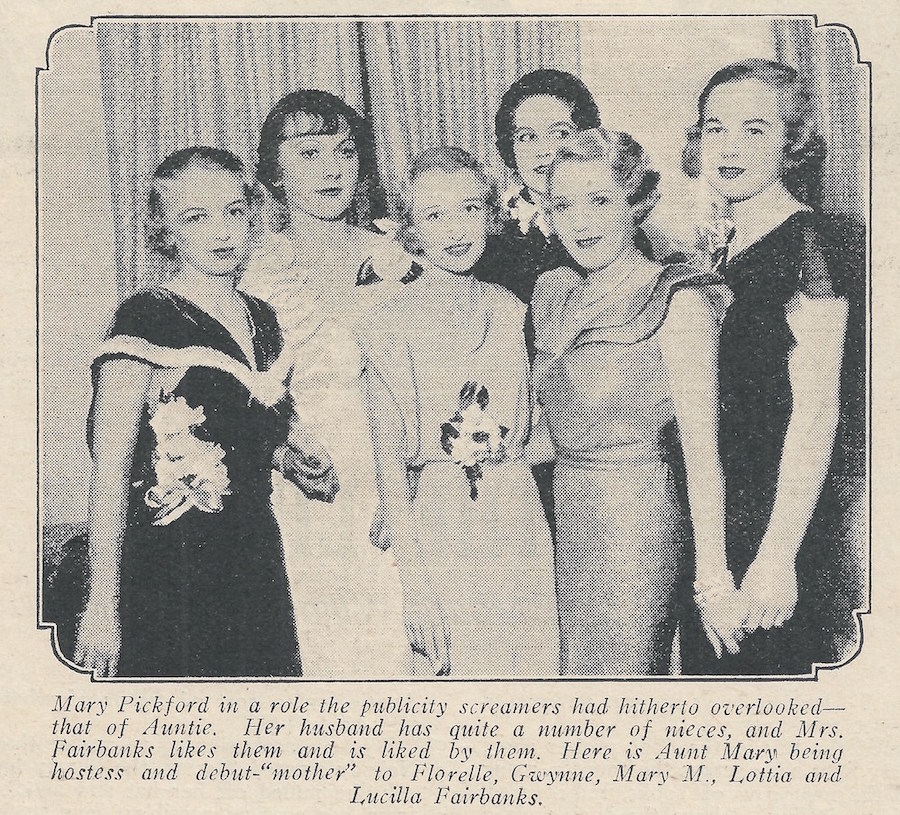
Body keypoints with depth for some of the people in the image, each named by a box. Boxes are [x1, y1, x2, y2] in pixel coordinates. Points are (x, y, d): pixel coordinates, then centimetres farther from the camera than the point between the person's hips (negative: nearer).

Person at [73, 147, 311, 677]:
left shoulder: (262, 320, 10)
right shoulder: (146, 319, -10)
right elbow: (110, 470, -14)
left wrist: (297, 460, 4)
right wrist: (102, 604, -19)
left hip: (257, 563, 7)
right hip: (171, 568, -6)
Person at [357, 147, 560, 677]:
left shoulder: (512, 311, 6)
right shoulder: (391, 325, -6)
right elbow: (389, 459, -8)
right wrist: (415, 584, -12)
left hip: (518, 517, 4)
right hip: (434, 526, -4)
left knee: (530, 664, 8)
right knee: (450, 668, 2)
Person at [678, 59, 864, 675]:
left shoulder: (811, 242, -10)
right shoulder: (731, 253, 14)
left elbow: (816, 410, -16)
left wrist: (776, 557, -19)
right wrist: (709, 566, 13)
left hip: (783, 522, -8)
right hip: (721, 528, 8)